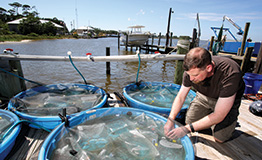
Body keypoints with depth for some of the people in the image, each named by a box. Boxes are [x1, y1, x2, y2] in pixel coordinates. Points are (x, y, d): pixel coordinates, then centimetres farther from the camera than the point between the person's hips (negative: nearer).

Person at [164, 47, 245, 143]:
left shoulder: (230, 74, -41)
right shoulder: (192, 70, -26)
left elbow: (218, 116, -36)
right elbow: (180, 97, -14)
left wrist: (187, 129, -36)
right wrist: (170, 120, -26)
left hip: (228, 99, -3)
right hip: (204, 96, 4)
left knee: (220, 138, -13)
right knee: (189, 122, -1)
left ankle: (232, 118, 16)